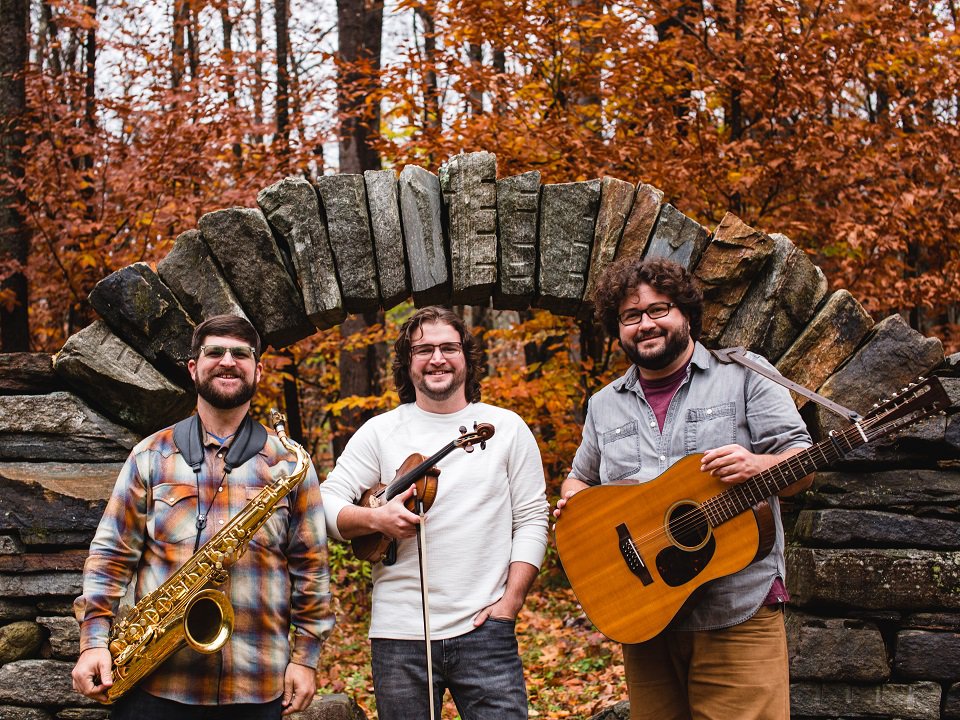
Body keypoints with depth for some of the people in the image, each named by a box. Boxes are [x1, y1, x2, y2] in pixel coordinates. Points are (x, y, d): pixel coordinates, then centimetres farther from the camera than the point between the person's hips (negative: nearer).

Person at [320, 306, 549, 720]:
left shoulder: (506, 427, 7)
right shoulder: (379, 432, 6)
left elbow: (531, 519, 4)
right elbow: (326, 504, 2)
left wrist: (510, 601, -5)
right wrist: (375, 519, -17)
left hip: (483, 628, 0)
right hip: (399, 634, 1)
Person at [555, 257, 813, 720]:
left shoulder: (744, 374, 3)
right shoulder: (604, 406, 16)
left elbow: (802, 468, -1)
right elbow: (581, 477, 27)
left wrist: (757, 465, -23)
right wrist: (573, 498, 3)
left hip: (738, 611, -3)